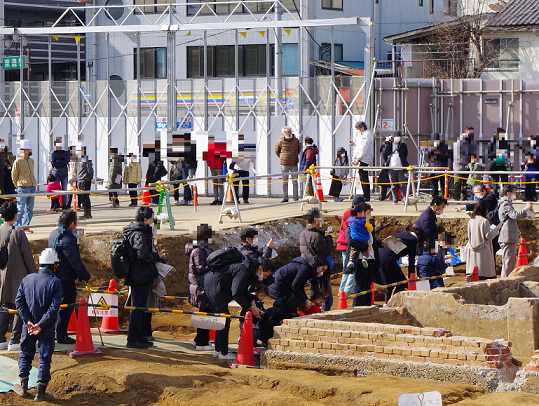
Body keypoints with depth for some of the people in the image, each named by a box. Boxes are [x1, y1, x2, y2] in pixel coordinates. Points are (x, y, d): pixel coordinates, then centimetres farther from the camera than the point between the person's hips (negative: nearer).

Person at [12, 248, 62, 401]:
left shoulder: (27, 279, -1)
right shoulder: (55, 283, -13)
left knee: (26, 354, 19)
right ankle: (41, 391, 6)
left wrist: (27, 321, -8)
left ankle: (23, 386, 22)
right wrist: (40, 325, -16)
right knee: (45, 358, 5)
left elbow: (19, 300, -5)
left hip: (29, 326, 3)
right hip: (46, 328, -3)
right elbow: (54, 307, -19)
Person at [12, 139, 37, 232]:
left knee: (30, 209, 7)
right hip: (23, 188, -7)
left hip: (32, 186, 7)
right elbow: (14, 176, -1)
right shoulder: (17, 161, -6)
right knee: (20, 209, -6)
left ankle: (25, 226, 14)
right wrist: (18, 186, 3)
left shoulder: (31, 161, 14)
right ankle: (17, 227, -1)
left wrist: (33, 183, 17)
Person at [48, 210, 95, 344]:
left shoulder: (54, 234, 8)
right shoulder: (68, 239, -22)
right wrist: (87, 277, -13)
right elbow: (75, 262, -22)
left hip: (55, 276, 9)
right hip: (66, 279, -9)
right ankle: (61, 336, 4)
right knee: (66, 306, -1)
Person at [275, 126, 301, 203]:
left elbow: (299, 149, 20)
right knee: (285, 182, 3)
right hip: (284, 164, -1)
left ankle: (296, 198, 6)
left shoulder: (296, 141, 2)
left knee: (295, 181, 2)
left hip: (294, 164, 1)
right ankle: (285, 198, 7)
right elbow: (277, 151, 12)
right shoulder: (280, 142, -3)